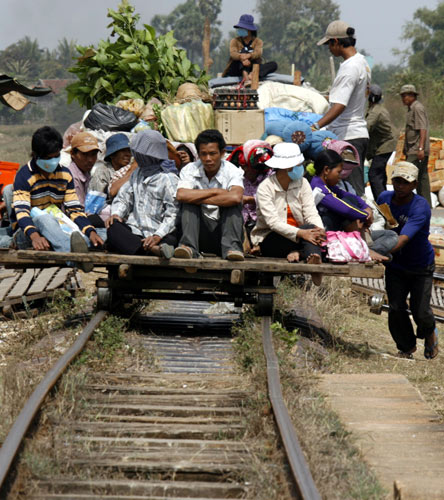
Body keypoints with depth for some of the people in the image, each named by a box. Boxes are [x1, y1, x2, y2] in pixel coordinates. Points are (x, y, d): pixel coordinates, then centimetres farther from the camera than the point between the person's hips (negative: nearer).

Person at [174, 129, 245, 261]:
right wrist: (214, 192, -20)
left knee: (232, 203, -23)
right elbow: (181, 195, -23)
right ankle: (189, 246, -35)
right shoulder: (190, 170, -3)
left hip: (224, 229, -1)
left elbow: (236, 197, -32)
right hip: (201, 233, 1)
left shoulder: (232, 172, -9)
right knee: (189, 202, -19)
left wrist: (199, 199, -23)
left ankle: (231, 247, -38)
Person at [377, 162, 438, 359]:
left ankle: (429, 333, 30)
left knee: (420, 311, -7)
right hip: (395, 265, 4)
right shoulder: (384, 198, -10)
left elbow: (403, 239, -41)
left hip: (420, 266, -4)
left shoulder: (421, 208, -28)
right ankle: (407, 347, 20)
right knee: (396, 308, -6)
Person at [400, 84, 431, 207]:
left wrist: (420, 148, -26)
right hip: (413, 150, 10)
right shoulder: (411, 109, 20)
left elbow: (423, 129, -19)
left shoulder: (418, 108, -10)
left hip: (417, 150, -10)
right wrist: (406, 148, 26)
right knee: (422, 177, 10)